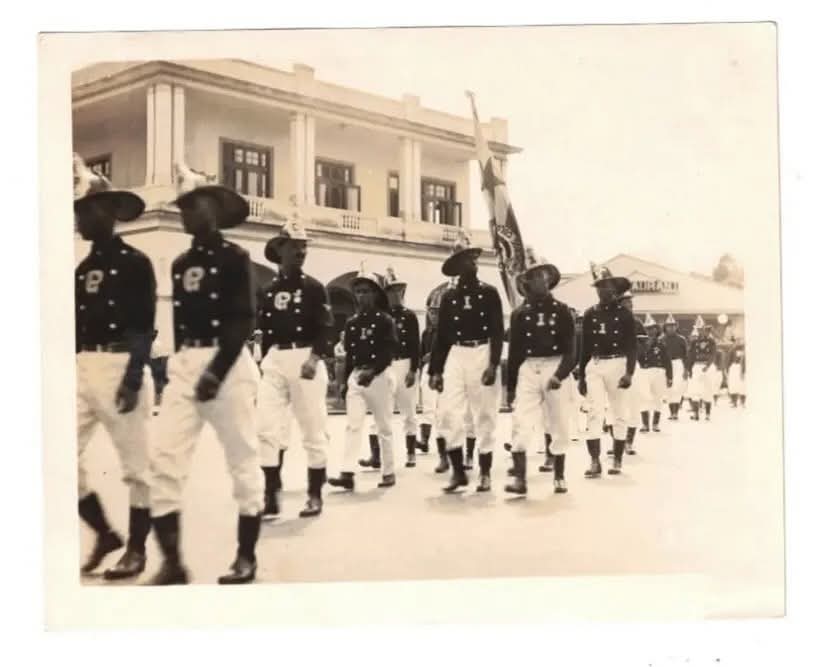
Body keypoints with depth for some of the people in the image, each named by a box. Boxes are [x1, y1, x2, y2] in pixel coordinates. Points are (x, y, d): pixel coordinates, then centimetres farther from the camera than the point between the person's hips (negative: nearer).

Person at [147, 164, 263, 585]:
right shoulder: (180, 263, 16)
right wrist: (179, 365, 16)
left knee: (242, 460, 2)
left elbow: (242, 321, -11)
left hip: (228, 364, -6)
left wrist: (216, 372, -20)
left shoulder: (234, 257, -2)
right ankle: (172, 563, 1)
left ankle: (246, 557, 14)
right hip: (184, 366, 6)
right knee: (165, 461, -5)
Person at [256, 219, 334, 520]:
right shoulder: (266, 291, 12)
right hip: (274, 361, 3)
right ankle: (271, 496, 3)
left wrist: (315, 357, -20)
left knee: (313, 430, 2)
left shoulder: (314, 287, 2)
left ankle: (315, 495, 13)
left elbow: (326, 327, -6)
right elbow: (264, 331, 16)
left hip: (305, 359, -3)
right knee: (267, 428, -4)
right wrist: (265, 362, 11)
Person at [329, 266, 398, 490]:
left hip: (380, 376, -4)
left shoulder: (385, 320, -4)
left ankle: (388, 472, 15)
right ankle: (347, 474, -12)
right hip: (356, 377, 4)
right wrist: (345, 382, 13)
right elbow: (349, 354, 15)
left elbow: (389, 350, -14)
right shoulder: (351, 323, 11)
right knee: (353, 425, -6)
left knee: (383, 427, 5)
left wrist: (372, 371, -25)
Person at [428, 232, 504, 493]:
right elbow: (441, 336, 10)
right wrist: (435, 370, 5)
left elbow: (497, 331, -3)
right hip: (456, 356, 2)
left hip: (482, 354, -2)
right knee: (448, 411, -8)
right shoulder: (449, 297, 10)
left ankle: (485, 473, 12)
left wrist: (493, 364, -15)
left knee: (484, 415, 2)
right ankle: (458, 471, 3)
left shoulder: (489, 293, 3)